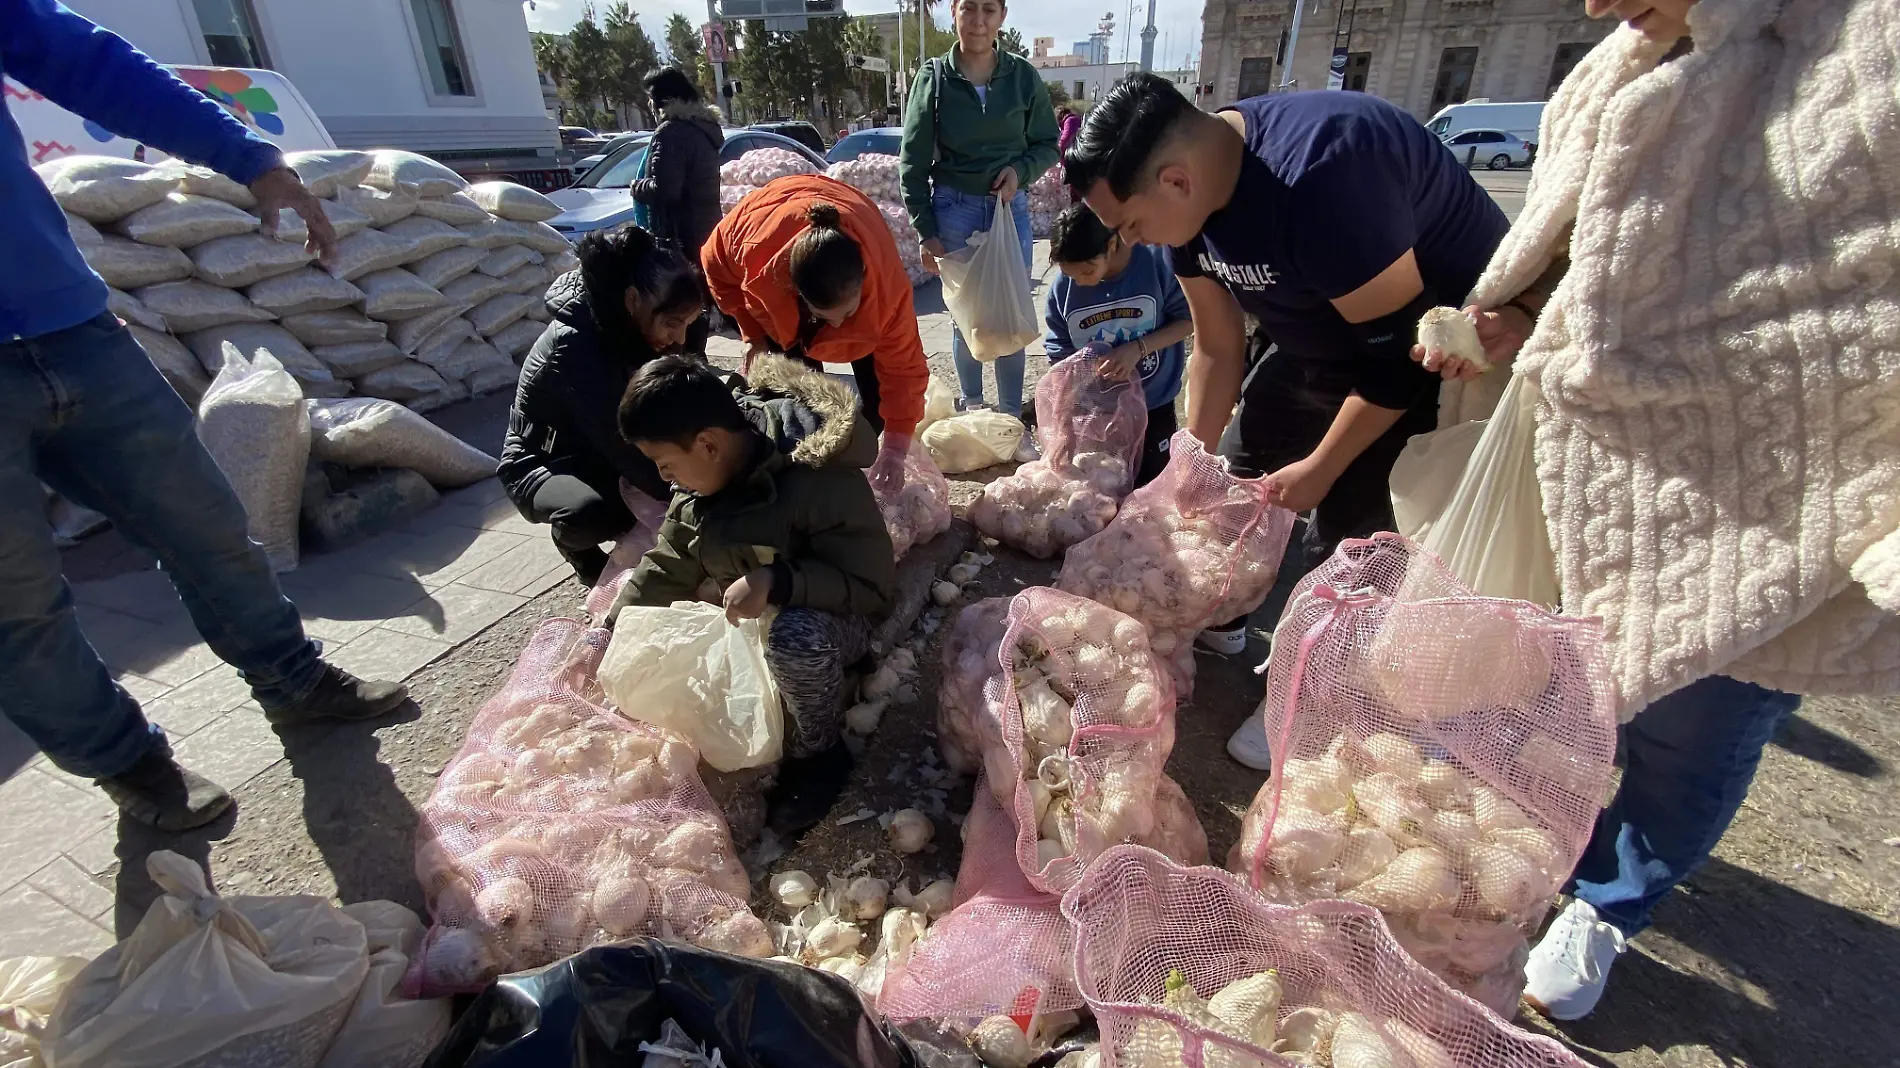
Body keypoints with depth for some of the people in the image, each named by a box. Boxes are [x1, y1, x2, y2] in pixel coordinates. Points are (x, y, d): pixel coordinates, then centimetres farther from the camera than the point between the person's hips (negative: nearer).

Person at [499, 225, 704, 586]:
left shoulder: (636, 330, -9)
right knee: (588, 511, -37)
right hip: (541, 464, -6)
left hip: (603, 457, 7)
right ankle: (572, 542, -1)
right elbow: (619, 441, -36)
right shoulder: (573, 345, -31)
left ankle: (631, 530, 11)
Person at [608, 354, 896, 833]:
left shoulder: (821, 480, -31)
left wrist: (776, 581, -38)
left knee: (794, 637, -40)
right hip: (747, 621, 8)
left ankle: (819, 753, -10)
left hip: (829, 620, -8)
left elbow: (873, 586, -27)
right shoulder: (705, 474, -6)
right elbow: (667, 567, 4)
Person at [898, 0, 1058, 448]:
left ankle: (1012, 419, 14)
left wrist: (1020, 170, -13)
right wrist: (925, 231, -5)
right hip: (955, 209, -1)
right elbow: (913, 162, -1)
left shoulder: (1023, 76, 1)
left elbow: (1048, 145, 9)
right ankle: (971, 409, 25)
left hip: (1011, 209, 1)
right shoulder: (934, 77, -2)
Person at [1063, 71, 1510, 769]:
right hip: (1327, 341, 8)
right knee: (1240, 466, 10)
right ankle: (1217, 622, 31)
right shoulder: (1192, 193, -12)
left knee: (1350, 522, -10)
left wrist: (1320, 467, -17)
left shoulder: (1319, 176, -37)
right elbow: (1218, 350, -3)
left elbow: (1402, 347, -27)